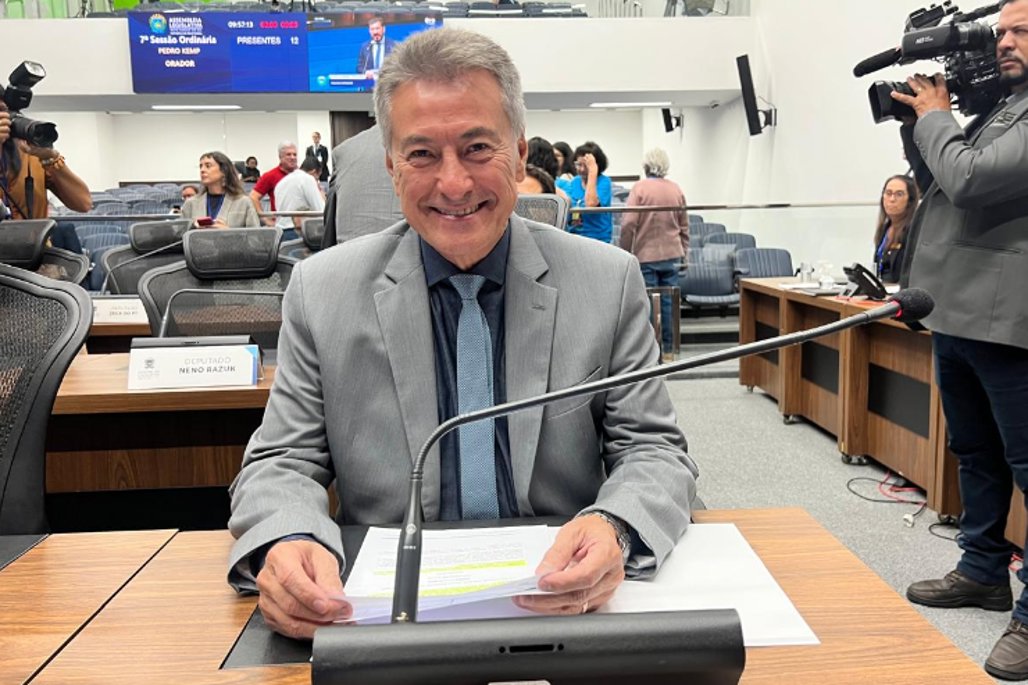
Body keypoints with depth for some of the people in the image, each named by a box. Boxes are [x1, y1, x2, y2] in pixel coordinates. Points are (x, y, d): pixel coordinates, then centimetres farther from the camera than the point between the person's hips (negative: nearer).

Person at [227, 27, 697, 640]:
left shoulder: (609, 283, -1)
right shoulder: (322, 291, 0)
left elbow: (655, 452, -1)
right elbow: (282, 465, 1)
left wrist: (614, 531, -24)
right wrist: (288, 543, -23)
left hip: (566, 604, 1)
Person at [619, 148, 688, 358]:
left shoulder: (640, 188, -8)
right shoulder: (676, 189, 6)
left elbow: (628, 224, -13)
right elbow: (684, 226, 12)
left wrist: (625, 252, -4)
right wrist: (684, 253, 21)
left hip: (646, 255, -4)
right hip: (672, 255, 4)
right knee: (668, 301, 8)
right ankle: (667, 349, 13)